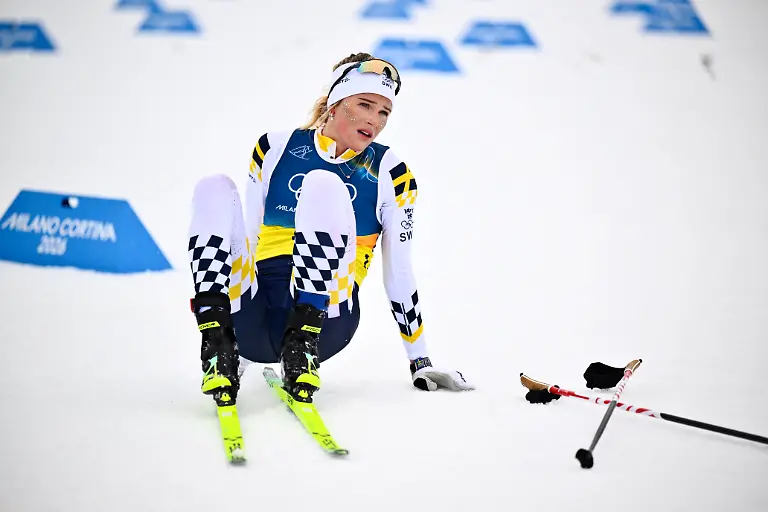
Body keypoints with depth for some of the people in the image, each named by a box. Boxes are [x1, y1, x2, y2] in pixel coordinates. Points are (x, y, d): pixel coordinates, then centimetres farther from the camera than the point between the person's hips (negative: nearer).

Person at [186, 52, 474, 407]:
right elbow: (247, 241, 16)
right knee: (214, 189, -19)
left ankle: (303, 345, -34)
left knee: (323, 186, -23)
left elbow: (398, 274, 11)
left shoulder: (390, 174, 8)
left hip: (325, 319, -2)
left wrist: (420, 362, 10)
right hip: (253, 318, 2)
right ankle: (220, 349, -31)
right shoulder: (275, 149, 11)